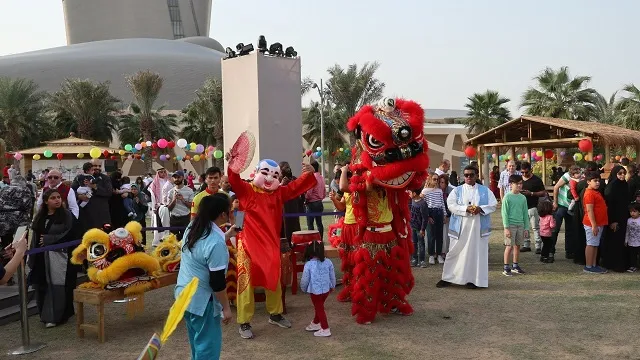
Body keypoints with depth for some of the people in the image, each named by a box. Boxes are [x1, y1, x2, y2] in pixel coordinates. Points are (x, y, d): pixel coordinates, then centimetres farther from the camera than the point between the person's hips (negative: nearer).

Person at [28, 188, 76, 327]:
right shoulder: (40, 217, 11)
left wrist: (47, 239, -8)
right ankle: (46, 314, 22)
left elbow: (69, 235, -11)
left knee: (57, 286, -4)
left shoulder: (67, 215, -3)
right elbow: (35, 237, 11)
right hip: (42, 258, 5)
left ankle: (56, 316, 5)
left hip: (60, 256, -5)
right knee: (43, 286, 8)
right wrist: (32, 257, 4)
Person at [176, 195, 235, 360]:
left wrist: (228, 235, 22)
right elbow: (217, 281, -22)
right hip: (202, 300, -9)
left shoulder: (192, 228, 0)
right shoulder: (216, 242, -26)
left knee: (197, 341, 24)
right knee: (208, 345, 5)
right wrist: (226, 307, -11)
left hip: (184, 293, 9)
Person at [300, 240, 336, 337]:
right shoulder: (328, 262, -6)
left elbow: (305, 279, -8)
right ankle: (315, 324, 41)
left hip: (315, 291, -5)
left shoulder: (308, 264, -16)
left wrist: (303, 288, 12)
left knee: (319, 308, 9)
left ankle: (325, 329, 12)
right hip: (326, 290, 5)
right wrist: (332, 286, 24)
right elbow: (332, 276, 5)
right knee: (319, 307, 23)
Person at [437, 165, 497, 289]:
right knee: (455, 251, 3)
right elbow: (451, 205, -6)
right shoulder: (457, 190, 6)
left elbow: (493, 205, 3)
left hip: (478, 227, 0)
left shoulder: (485, 190, 8)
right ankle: (447, 277, 12)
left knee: (476, 252, 2)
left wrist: (480, 208, -15)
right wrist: (466, 209, -19)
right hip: (460, 227, 0)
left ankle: (473, 279, 12)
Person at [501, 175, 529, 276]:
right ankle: (506, 268, 3)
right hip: (511, 225, -5)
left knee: (517, 245, 11)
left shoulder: (523, 198, 8)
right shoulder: (507, 197, -7)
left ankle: (515, 266, 23)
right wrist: (506, 228, -13)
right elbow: (505, 213, -8)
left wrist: (526, 228, 9)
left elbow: (525, 213, 12)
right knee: (509, 246, -4)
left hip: (520, 225, 5)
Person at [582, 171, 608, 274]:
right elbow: (589, 210, -21)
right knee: (591, 244, -3)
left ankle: (594, 265, 21)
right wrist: (594, 225, -23)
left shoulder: (596, 192, 15)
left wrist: (598, 225, 16)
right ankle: (588, 267, 3)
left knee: (595, 245, 13)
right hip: (592, 224, -10)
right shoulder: (589, 193, -16)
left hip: (599, 224, 10)